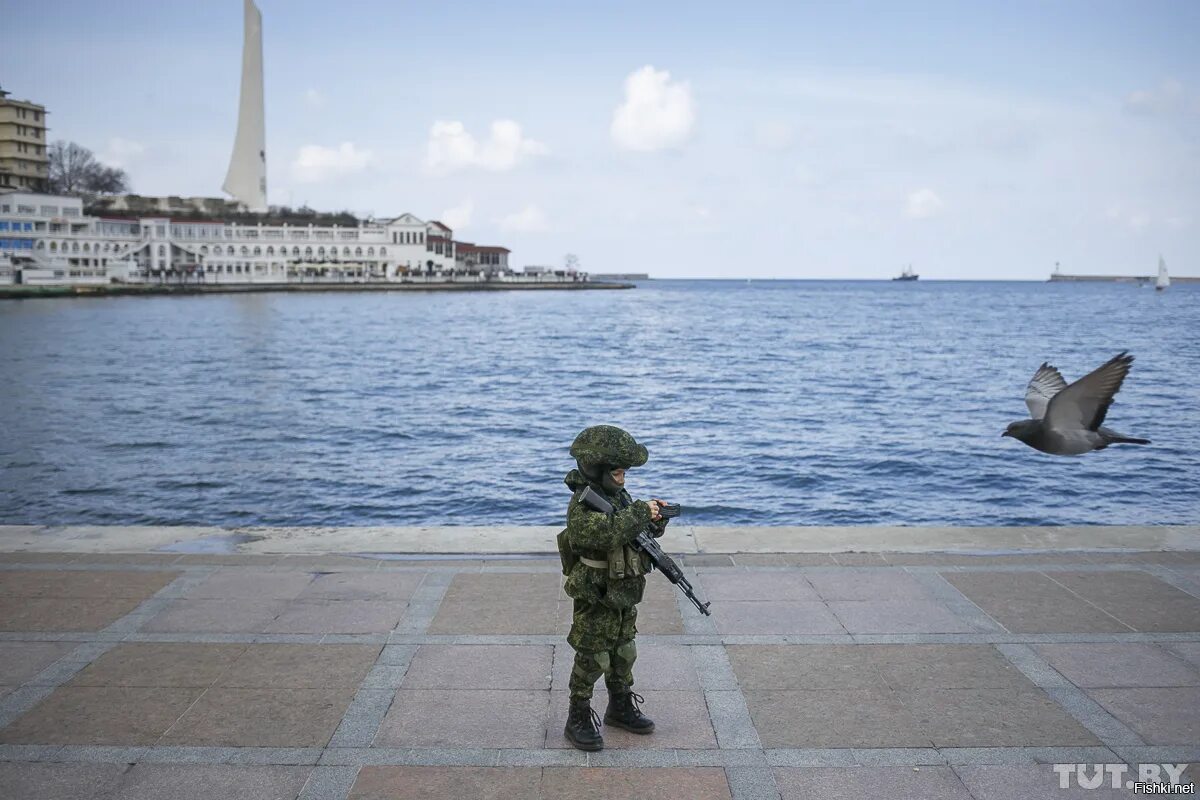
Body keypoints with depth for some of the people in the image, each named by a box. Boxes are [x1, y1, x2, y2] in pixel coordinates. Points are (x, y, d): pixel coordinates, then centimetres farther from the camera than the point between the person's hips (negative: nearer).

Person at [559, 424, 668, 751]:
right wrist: (640, 512, -30)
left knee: (624, 653, 20)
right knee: (592, 660, 2)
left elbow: (641, 531, 16)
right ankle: (578, 720, 15)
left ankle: (621, 707, 37)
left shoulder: (619, 495, 6)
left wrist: (656, 519, -5)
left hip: (625, 595, 8)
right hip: (596, 598, -8)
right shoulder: (582, 506, -22)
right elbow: (608, 533, -39)